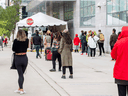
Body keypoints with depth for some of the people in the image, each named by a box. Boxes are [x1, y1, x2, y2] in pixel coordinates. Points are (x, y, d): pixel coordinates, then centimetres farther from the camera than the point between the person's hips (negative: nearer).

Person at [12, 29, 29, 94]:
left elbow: (13, 49, -2)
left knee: (20, 74, 2)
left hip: (18, 58, -2)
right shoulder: (27, 40, -3)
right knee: (22, 74, 13)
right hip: (24, 58, 2)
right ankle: (20, 88, 19)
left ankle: (21, 89, -4)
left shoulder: (16, 40, -11)